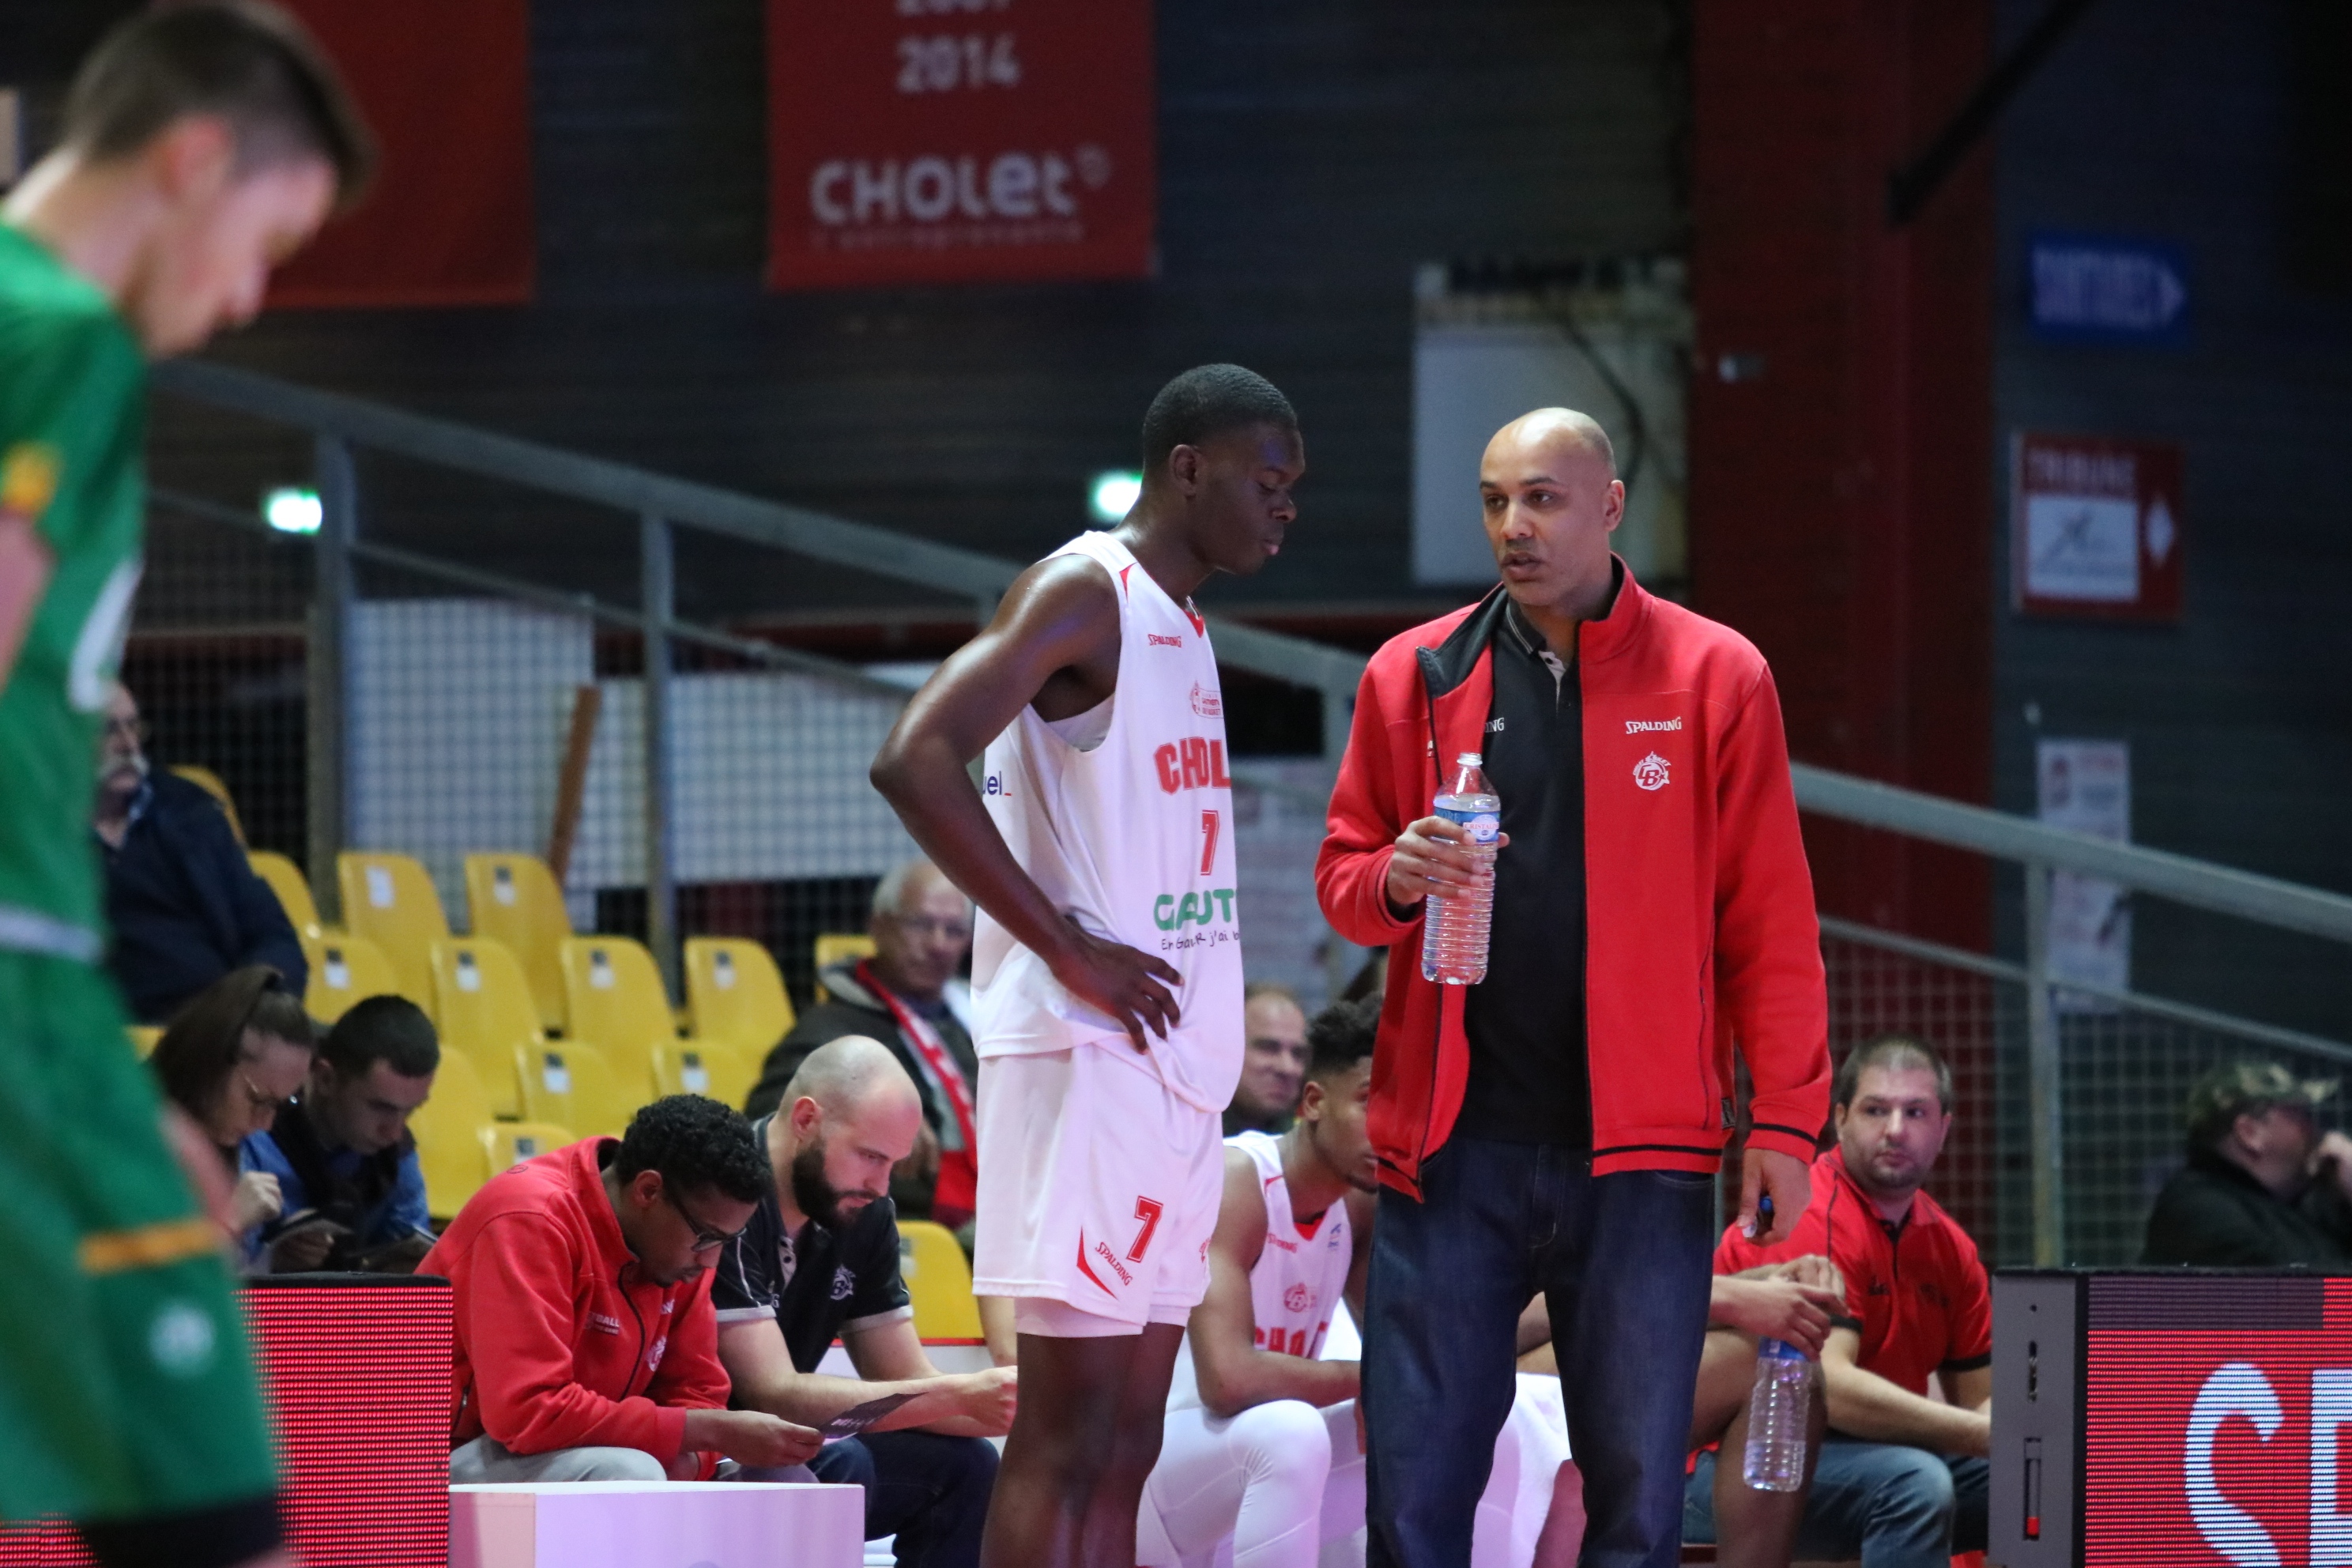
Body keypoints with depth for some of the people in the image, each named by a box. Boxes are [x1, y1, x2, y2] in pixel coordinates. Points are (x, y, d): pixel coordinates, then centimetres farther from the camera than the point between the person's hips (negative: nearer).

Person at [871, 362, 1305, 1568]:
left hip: (1176, 1065, 9)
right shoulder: (1081, 595, -10)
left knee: (1124, 1440, 8)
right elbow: (915, 761, -23)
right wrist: (1071, 951, -20)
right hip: (1089, 1058, -9)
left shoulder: (1181, 626, 19)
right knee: (1070, 1430, -10)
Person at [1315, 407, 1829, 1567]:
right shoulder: (1415, 677, 10)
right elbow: (1341, 875, 16)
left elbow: (1770, 920, 3)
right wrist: (1394, 880, -9)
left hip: (1640, 1153, -1)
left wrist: (1785, 1120, -3)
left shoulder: (1714, 676, 5)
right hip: (1452, 1146, 1)